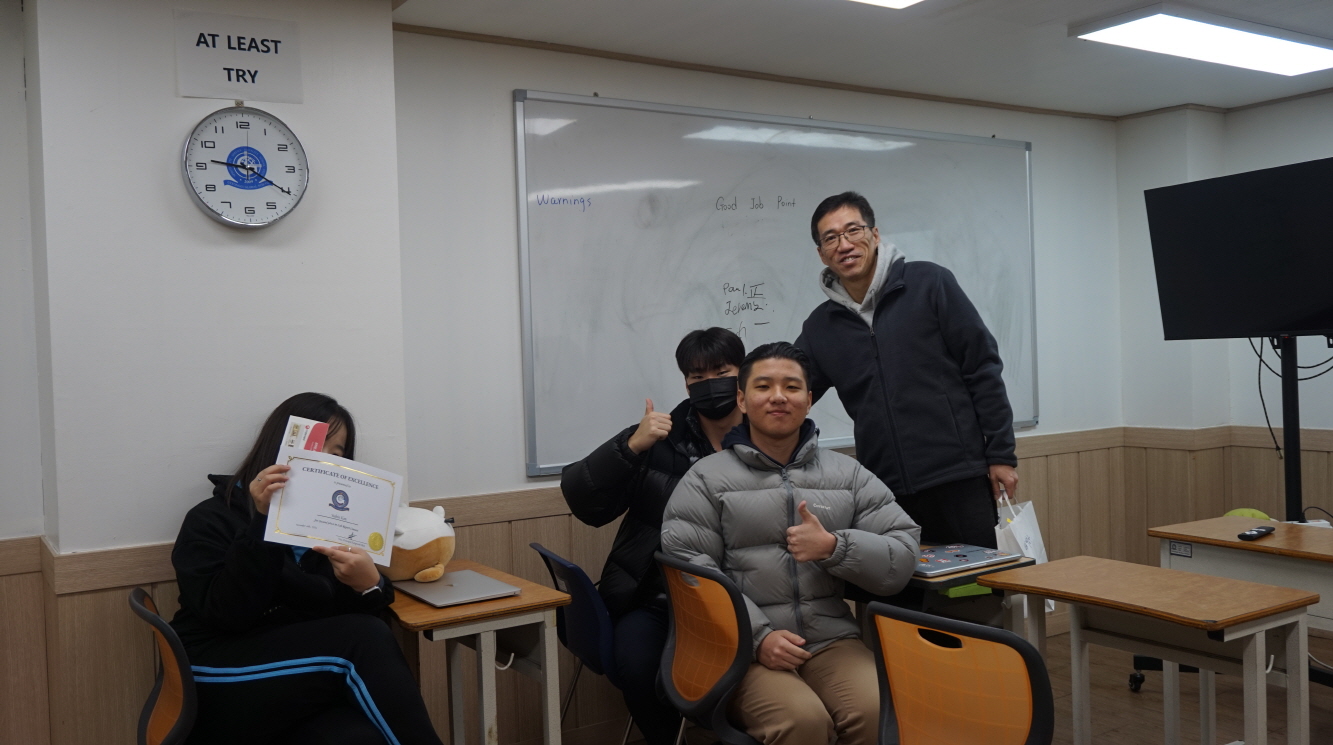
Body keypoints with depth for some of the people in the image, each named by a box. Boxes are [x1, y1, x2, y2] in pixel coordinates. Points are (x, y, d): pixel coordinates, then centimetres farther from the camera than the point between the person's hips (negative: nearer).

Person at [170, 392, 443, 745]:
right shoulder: (212, 519, 4)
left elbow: (352, 612, 5)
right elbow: (227, 614, -12)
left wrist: (369, 586, -17)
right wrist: (264, 523, -17)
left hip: (303, 685, 3)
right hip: (221, 686, -2)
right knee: (365, 640, -26)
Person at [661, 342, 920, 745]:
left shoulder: (849, 475, 13)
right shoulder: (706, 479, 4)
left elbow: (902, 560, 7)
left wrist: (834, 548, -11)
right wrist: (758, 636, -15)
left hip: (833, 641, 3)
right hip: (743, 650, -3)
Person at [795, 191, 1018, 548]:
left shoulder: (929, 284, -2)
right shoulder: (821, 327, 8)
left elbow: (983, 368, -2)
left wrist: (1000, 455, -4)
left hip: (959, 480, -3)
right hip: (884, 491, 3)